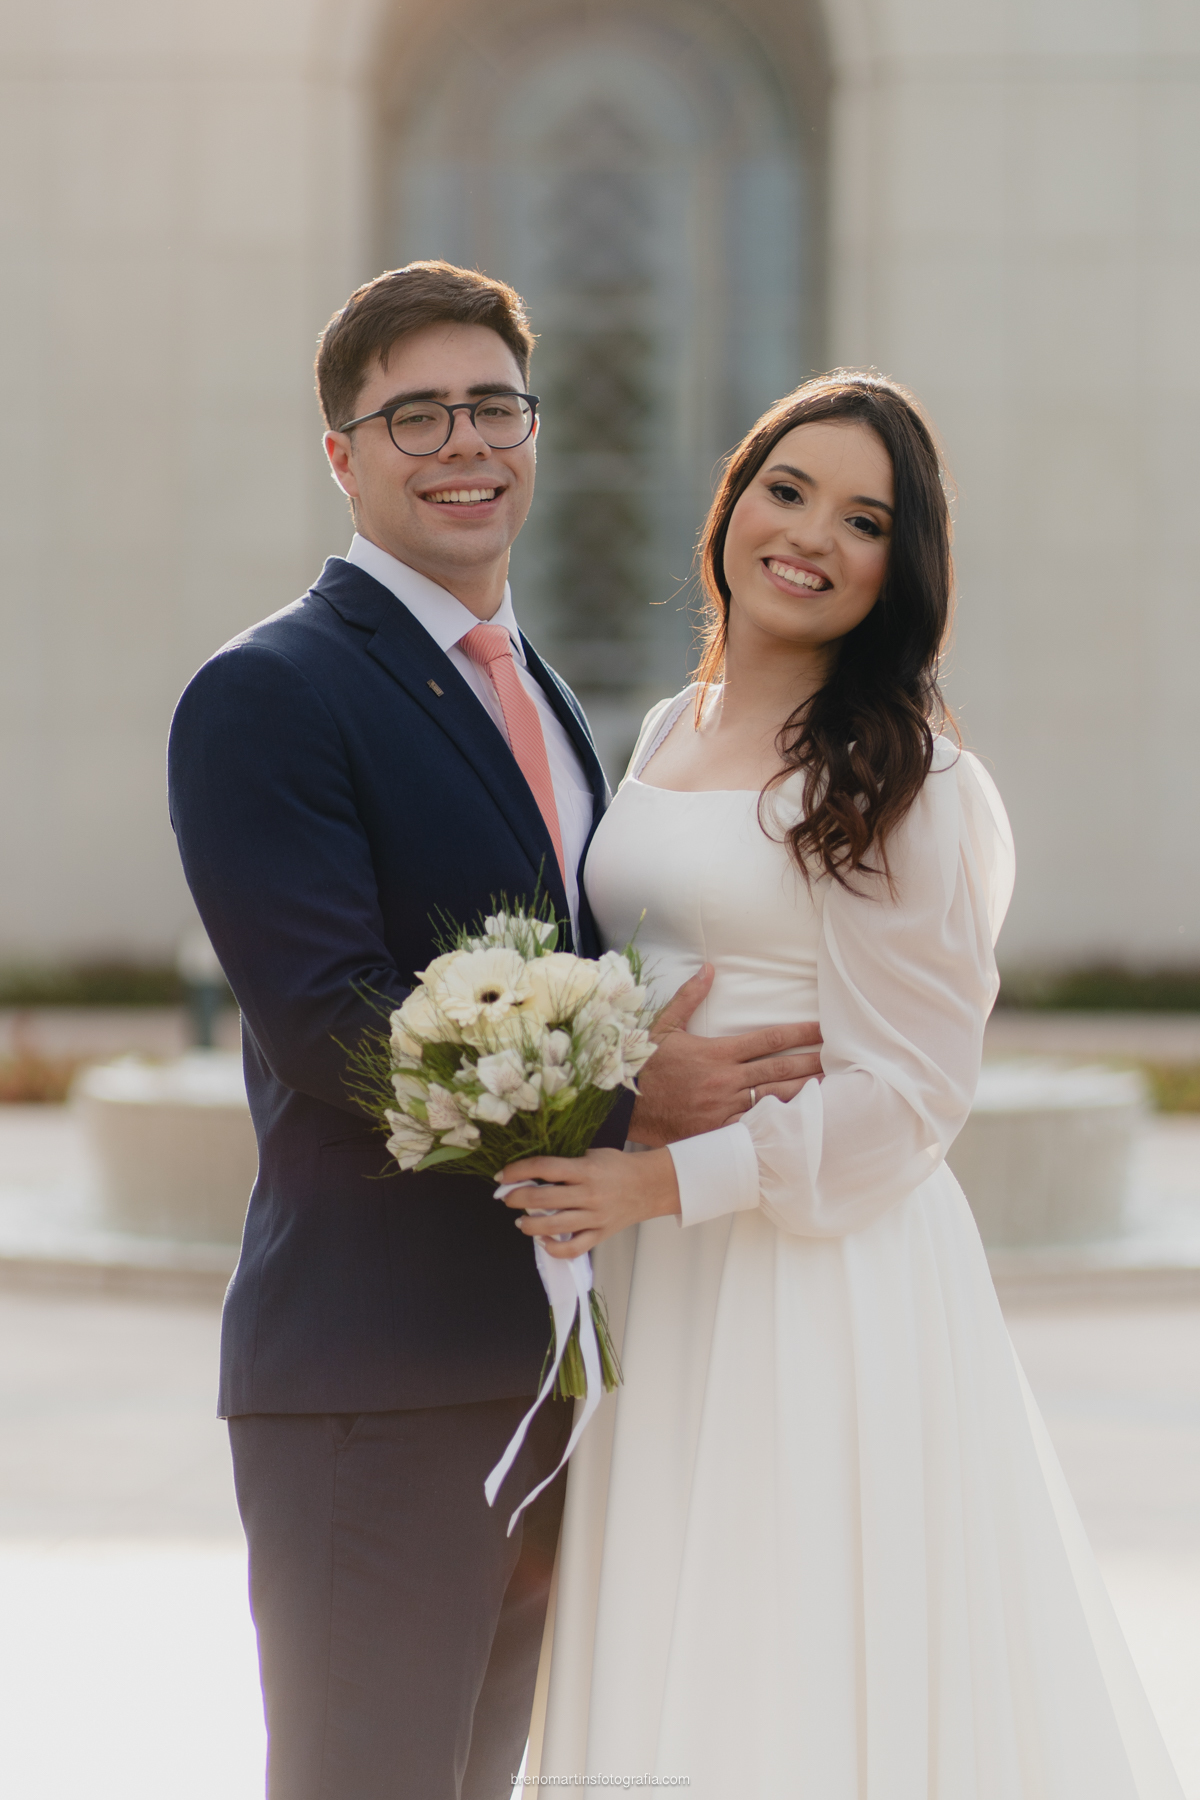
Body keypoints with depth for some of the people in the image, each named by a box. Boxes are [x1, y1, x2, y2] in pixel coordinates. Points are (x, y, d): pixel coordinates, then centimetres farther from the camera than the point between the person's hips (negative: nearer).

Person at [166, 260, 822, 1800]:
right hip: (373, 1383, -8)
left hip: (541, 1370, 8)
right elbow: (329, 1032, -18)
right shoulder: (264, 698, -8)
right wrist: (625, 1096, -22)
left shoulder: (542, 700, 19)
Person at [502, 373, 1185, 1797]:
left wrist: (670, 1181, -19)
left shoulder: (901, 777, -10)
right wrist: (581, 1167, 10)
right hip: (655, 1294, 7)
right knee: (668, 1678, 10)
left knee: (808, 1674, -3)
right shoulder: (668, 735, 12)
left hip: (824, 1283, -7)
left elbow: (906, 1091, -13)